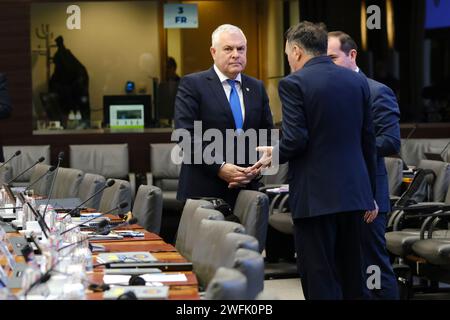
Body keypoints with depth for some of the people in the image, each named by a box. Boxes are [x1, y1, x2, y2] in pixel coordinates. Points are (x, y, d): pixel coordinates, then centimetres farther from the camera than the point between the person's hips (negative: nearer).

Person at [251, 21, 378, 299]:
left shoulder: (294, 83, -8)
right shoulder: (357, 81, 9)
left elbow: (295, 140, -16)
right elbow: (368, 140, 12)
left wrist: (274, 156, 5)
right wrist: (371, 194, 18)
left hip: (315, 196, -6)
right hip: (353, 193, 6)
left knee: (321, 280, -1)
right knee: (353, 276, 14)